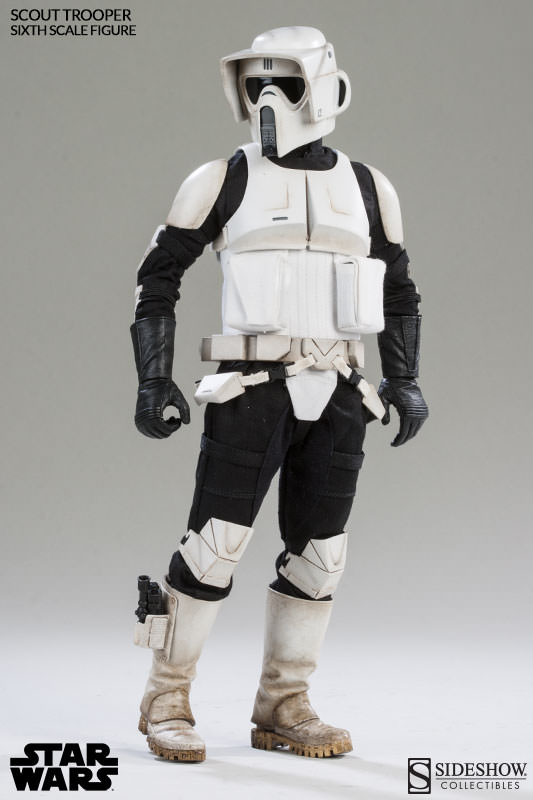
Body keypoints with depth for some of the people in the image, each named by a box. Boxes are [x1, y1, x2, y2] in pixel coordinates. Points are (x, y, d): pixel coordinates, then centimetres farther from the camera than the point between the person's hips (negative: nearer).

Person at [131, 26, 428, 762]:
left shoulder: (368, 189, 9)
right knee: (216, 543, -8)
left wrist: (405, 382, 7)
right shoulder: (223, 181, 0)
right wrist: (153, 380, -6)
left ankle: (282, 708, 15)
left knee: (318, 554, 4)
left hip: (336, 399, 4)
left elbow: (399, 293, 18)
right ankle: (166, 701, 4)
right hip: (252, 392, -3)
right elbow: (159, 276, 2)